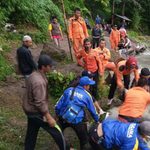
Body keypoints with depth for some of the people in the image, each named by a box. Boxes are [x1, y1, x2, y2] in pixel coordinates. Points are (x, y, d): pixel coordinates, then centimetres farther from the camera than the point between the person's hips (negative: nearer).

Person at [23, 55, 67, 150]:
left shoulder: (34, 75, 2)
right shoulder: (39, 81, -29)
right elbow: (40, 103, -28)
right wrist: (49, 118, -21)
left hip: (30, 111, 9)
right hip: (37, 113, -9)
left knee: (31, 134, 22)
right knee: (57, 131, 6)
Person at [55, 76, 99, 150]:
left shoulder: (69, 90, 8)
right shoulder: (87, 95, 2)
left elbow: (58, 104, 9)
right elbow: (92, 110, 13)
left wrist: (57, 114, 24)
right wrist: (97, 120, 29)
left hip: (63, 118, 3)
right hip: (76, 121, -3)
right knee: (84, 140, 16)